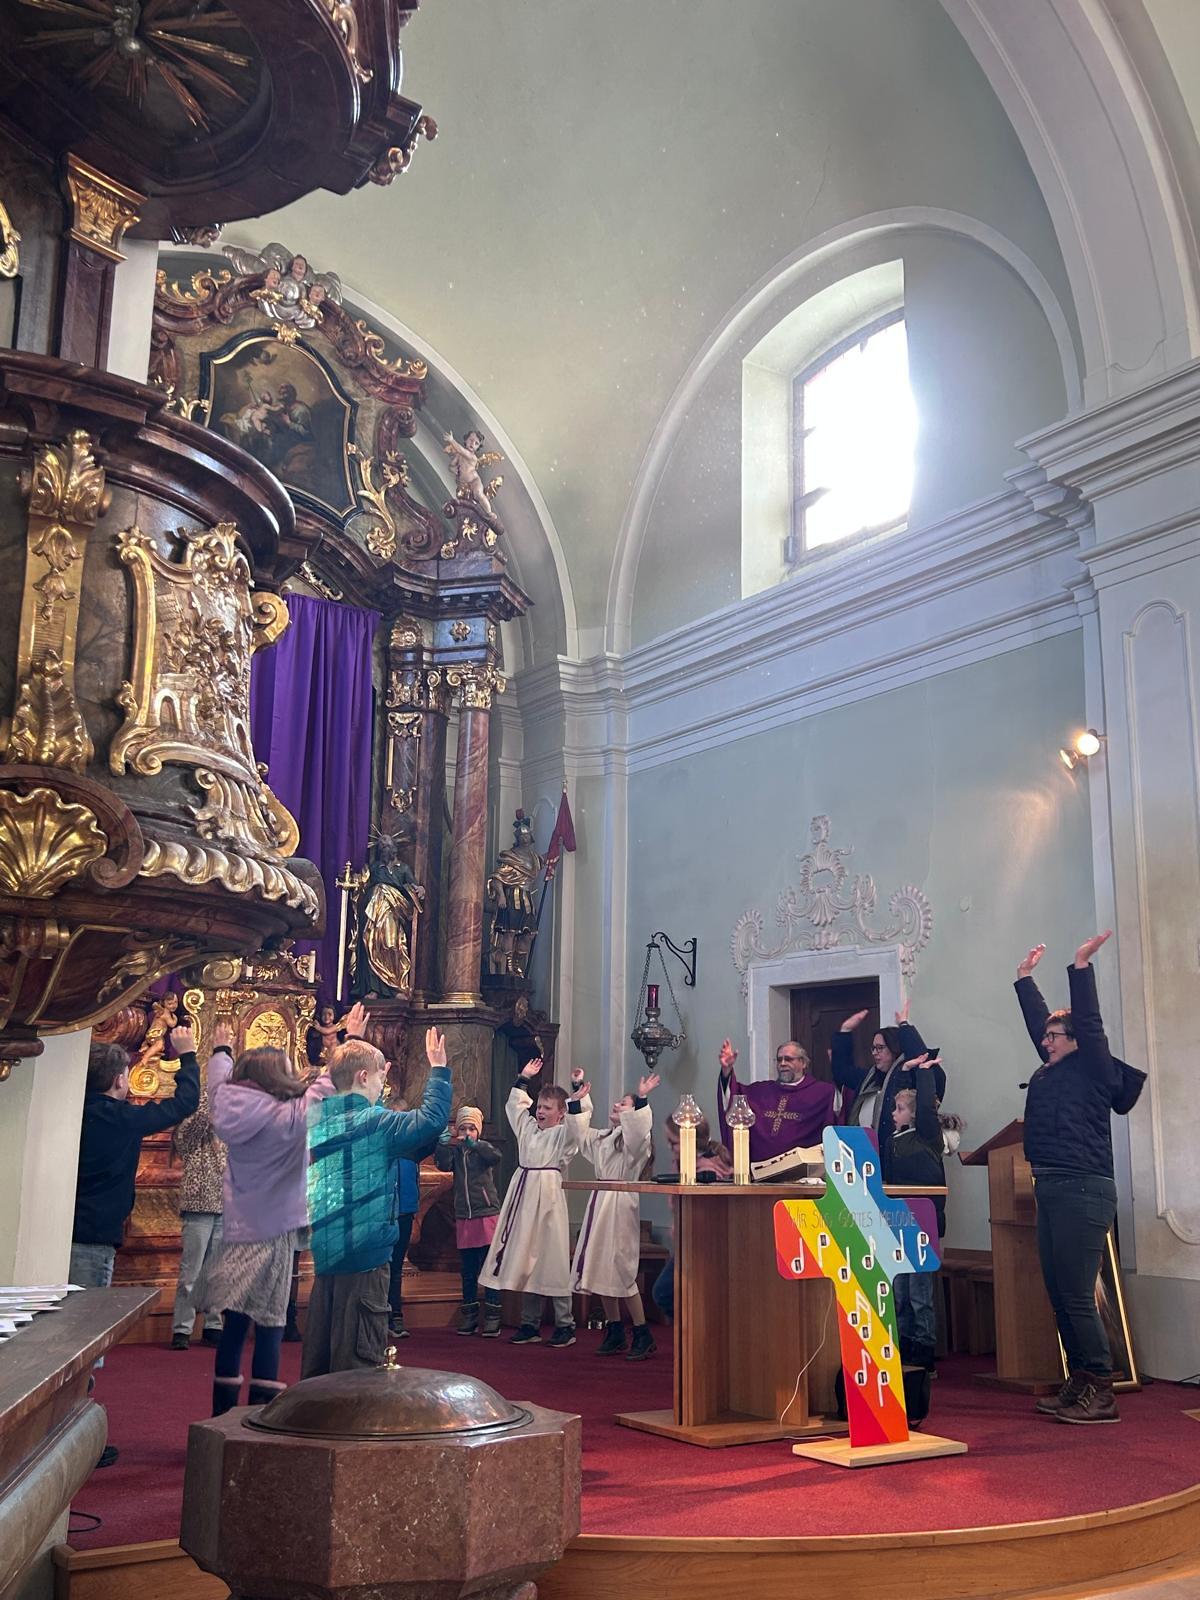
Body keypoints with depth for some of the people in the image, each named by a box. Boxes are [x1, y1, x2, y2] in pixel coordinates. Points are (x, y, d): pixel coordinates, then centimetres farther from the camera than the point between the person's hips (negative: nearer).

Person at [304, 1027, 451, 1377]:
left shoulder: (316, 1119, 8)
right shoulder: (375, 1123, -13)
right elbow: (431, 1119, -25)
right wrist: (438, 1070, -14)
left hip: (325, 1249, 8)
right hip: (365, 1250, -7)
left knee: (318, 1350, 14)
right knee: (359, 1352, -1)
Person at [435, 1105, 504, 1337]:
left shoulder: (484, 1148, -1)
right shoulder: (454, 1151, 6)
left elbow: (496, 1156, -23)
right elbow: (442, 1165, -12)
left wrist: (474, 1144, -34)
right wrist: (443, 1144, -27)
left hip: (487, 1215, -3)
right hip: (463, 1218, 3)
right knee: (468, 1272, 12)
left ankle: (492, 1317, 4)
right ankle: (469, 1317, 21)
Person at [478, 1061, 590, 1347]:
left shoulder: (565, 1133, -2)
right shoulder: (528, 1128, 16)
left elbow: (575, 1124, -23)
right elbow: (515, 1105, 27)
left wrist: (577, 1096, -33)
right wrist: (524, 1078, 24)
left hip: (547, 1195, -7)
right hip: (523, 1194, 7)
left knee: (552, 1259, -6)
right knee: (524, 1260, 9)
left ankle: (565, 1325, 2)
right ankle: (530, 1325, 18)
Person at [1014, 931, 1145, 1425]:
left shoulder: (1095, 1070, -4)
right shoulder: (1052, 1071, 16)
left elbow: (1088, 1022, -14)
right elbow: (1038, 1019, 25)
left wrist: (1081, 966, -16)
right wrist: (1025, 977, 30)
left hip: (1082, 1190, -9)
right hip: (1051, 1190, 9)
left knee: (1077, 1295, -8)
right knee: (1059, 1294, 10)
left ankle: (1100, 1393, -2)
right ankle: (1078, 1384, 16)